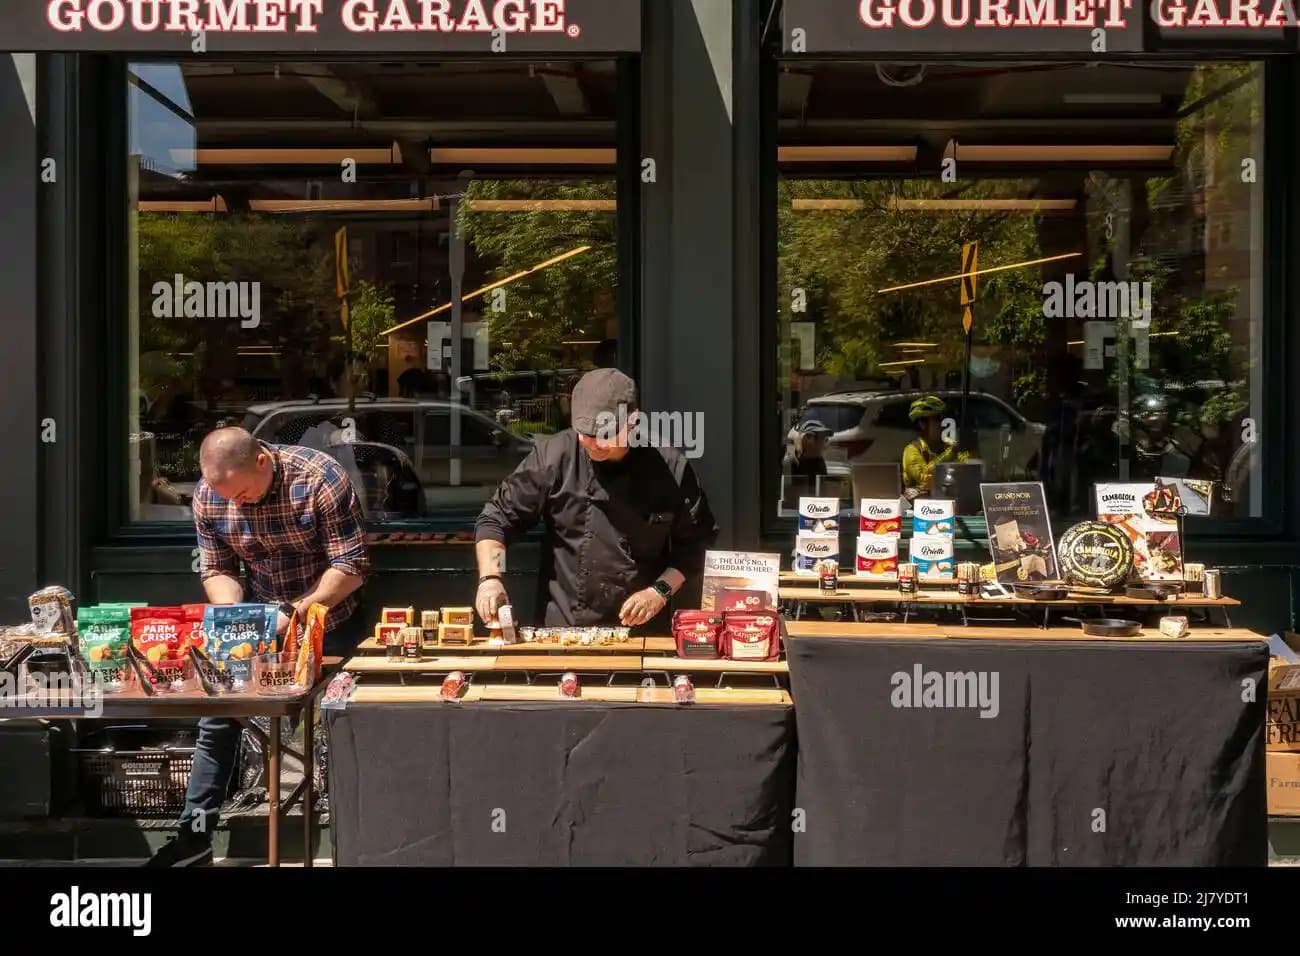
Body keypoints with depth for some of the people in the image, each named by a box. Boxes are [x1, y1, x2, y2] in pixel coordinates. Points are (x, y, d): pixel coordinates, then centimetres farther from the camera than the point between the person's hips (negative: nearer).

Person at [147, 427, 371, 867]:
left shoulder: (321, 479, -26)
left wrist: (294, 612, -32)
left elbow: (352, 566, -24)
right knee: (217, 718, 0)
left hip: (330, 619, -4)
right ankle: (194, 835, 9)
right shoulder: (208, 495, -12)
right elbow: (216, 569, -2)